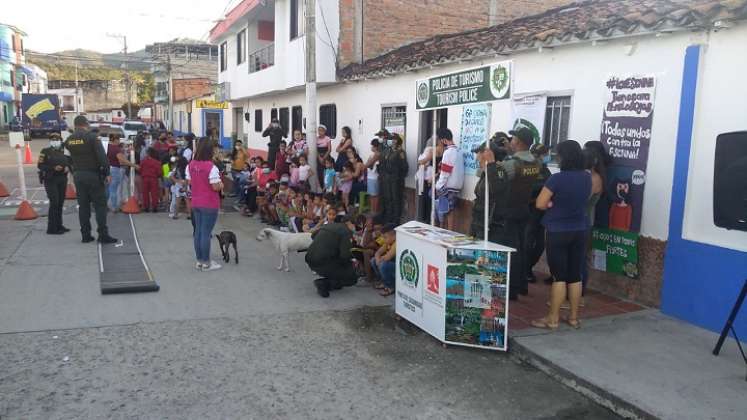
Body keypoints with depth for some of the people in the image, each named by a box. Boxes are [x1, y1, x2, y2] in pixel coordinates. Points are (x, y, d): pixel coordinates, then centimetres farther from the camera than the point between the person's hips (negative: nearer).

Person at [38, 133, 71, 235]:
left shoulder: (63, 152, 12)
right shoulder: (45, 152, -2)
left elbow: (68, 163, 20)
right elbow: (40, 165, -8)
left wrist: (67, 167, -4)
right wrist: (53, 168, -20)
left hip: (62, 180, 5)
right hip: (50, 180, -5)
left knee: (60, 203, 9)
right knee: (54, 203, -10)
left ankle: (59, 226, 19)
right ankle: (51, 228, -6)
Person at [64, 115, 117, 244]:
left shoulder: (69, 140, 7)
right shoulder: (91, 137, -11)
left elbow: (71, 157, 10)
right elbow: (102, 156, -15)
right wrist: (107, 173, -11)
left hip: (77, 175, 5)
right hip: (93, 174, -5)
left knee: (83, 205, 10)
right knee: (100, 204, -2)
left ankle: (85, 235, 12)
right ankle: (103, 235, -5)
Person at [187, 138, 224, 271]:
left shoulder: (191, 165, 1)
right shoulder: (211, 167, -20)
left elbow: (189, 182, 8)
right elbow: (216, 187, -19)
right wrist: (221, 185, 2)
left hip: (195, 203, 7)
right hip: (210, 205, -6)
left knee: (198, 231, 14)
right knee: (206, 233, 1)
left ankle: (199, 261, 22)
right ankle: (206, 263, 10)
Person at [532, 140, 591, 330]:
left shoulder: (557, 178, -18)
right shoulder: (587, 177, 3)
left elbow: (540, 204, -15)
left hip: (559, 232, -6)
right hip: (580, 231, 6)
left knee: (559, 276, 0)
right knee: (575, 275, 11)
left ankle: (553, 319, 8)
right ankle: (573, 317, 20)